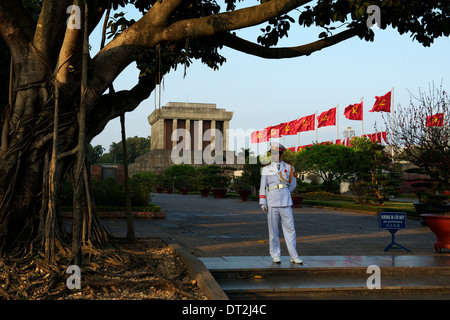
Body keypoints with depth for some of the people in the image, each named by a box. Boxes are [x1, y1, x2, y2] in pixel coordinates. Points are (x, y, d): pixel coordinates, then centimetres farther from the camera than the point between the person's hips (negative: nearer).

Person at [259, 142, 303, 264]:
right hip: (271, 204, 0)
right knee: (273, 230, 4)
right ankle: (275, 255, 14)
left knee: (290, 229, -1)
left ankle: (294, 256, 5)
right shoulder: (266, 169, 7)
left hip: (285, 203, 0)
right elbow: (262, 186, 5)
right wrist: (262, 202, -4)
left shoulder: (289, 168, 6)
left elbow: (293, 185, 15)